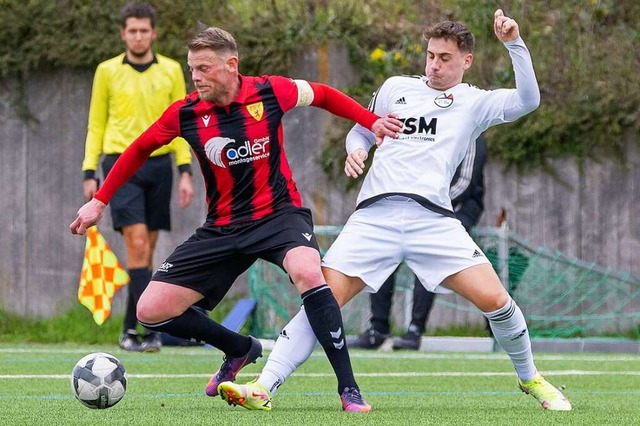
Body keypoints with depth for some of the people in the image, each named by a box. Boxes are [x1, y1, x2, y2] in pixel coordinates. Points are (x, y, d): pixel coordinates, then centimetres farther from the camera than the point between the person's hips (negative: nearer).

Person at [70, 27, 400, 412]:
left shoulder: (270, 92, -11)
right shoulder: (185, 113, -7)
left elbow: (322, 95, 9)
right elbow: (140, 150, 11)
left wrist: (372, 122, 6)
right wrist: (99, 202, 12)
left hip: (279, 212, -3)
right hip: (223, 228, 3)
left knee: (308, 273, -37)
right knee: (151, 311, -5)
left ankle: (349, 390, -27)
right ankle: (241, 349, 21)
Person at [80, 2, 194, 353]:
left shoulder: (171, 71, 7)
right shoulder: (107, 71, 4)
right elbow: (96, 125, 9)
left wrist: (185, 172, 0)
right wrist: (90, 173, 3)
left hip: (159, 165, 3)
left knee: (146, 248, 5)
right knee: (137, 244, -15)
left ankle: (131, 329, 13)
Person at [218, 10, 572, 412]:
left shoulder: (475, 103, 11)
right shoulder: (396, 88, 19)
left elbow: (528, 100, -4)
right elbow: (361, 129, 29)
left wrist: (514, 43, -12)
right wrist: (356, 150, 6)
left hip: (434, 219, -1)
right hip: (375, 213, 1)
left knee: (494, 298, -13)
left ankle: (530, 379, 12)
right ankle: (263, 387, -14)